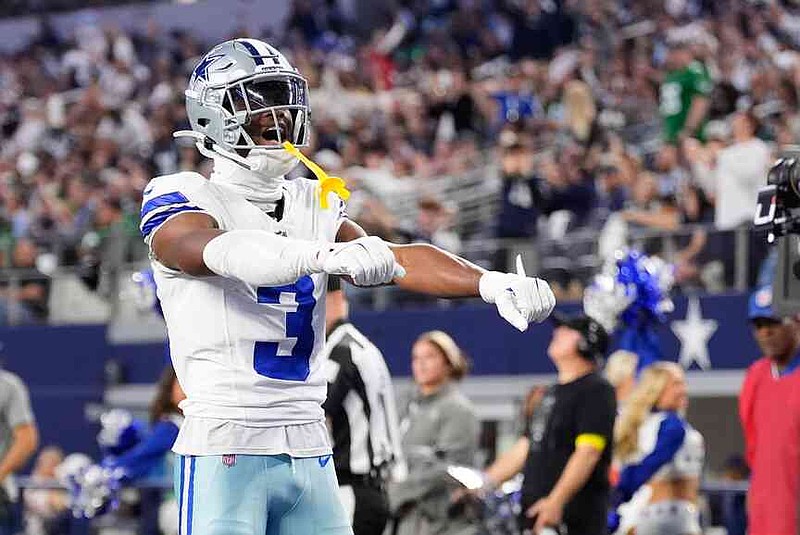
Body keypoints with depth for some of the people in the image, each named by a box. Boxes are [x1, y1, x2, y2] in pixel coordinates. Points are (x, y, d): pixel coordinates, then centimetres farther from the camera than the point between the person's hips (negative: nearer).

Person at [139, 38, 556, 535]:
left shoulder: (313, 205, 15)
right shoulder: (189, 201, -3)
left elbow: (395, 258, 2)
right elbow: (223, 252, -25)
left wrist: (490, 283, -16)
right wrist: (327, 255, -43)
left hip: (308, 451, 6)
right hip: (225, 450, -6)